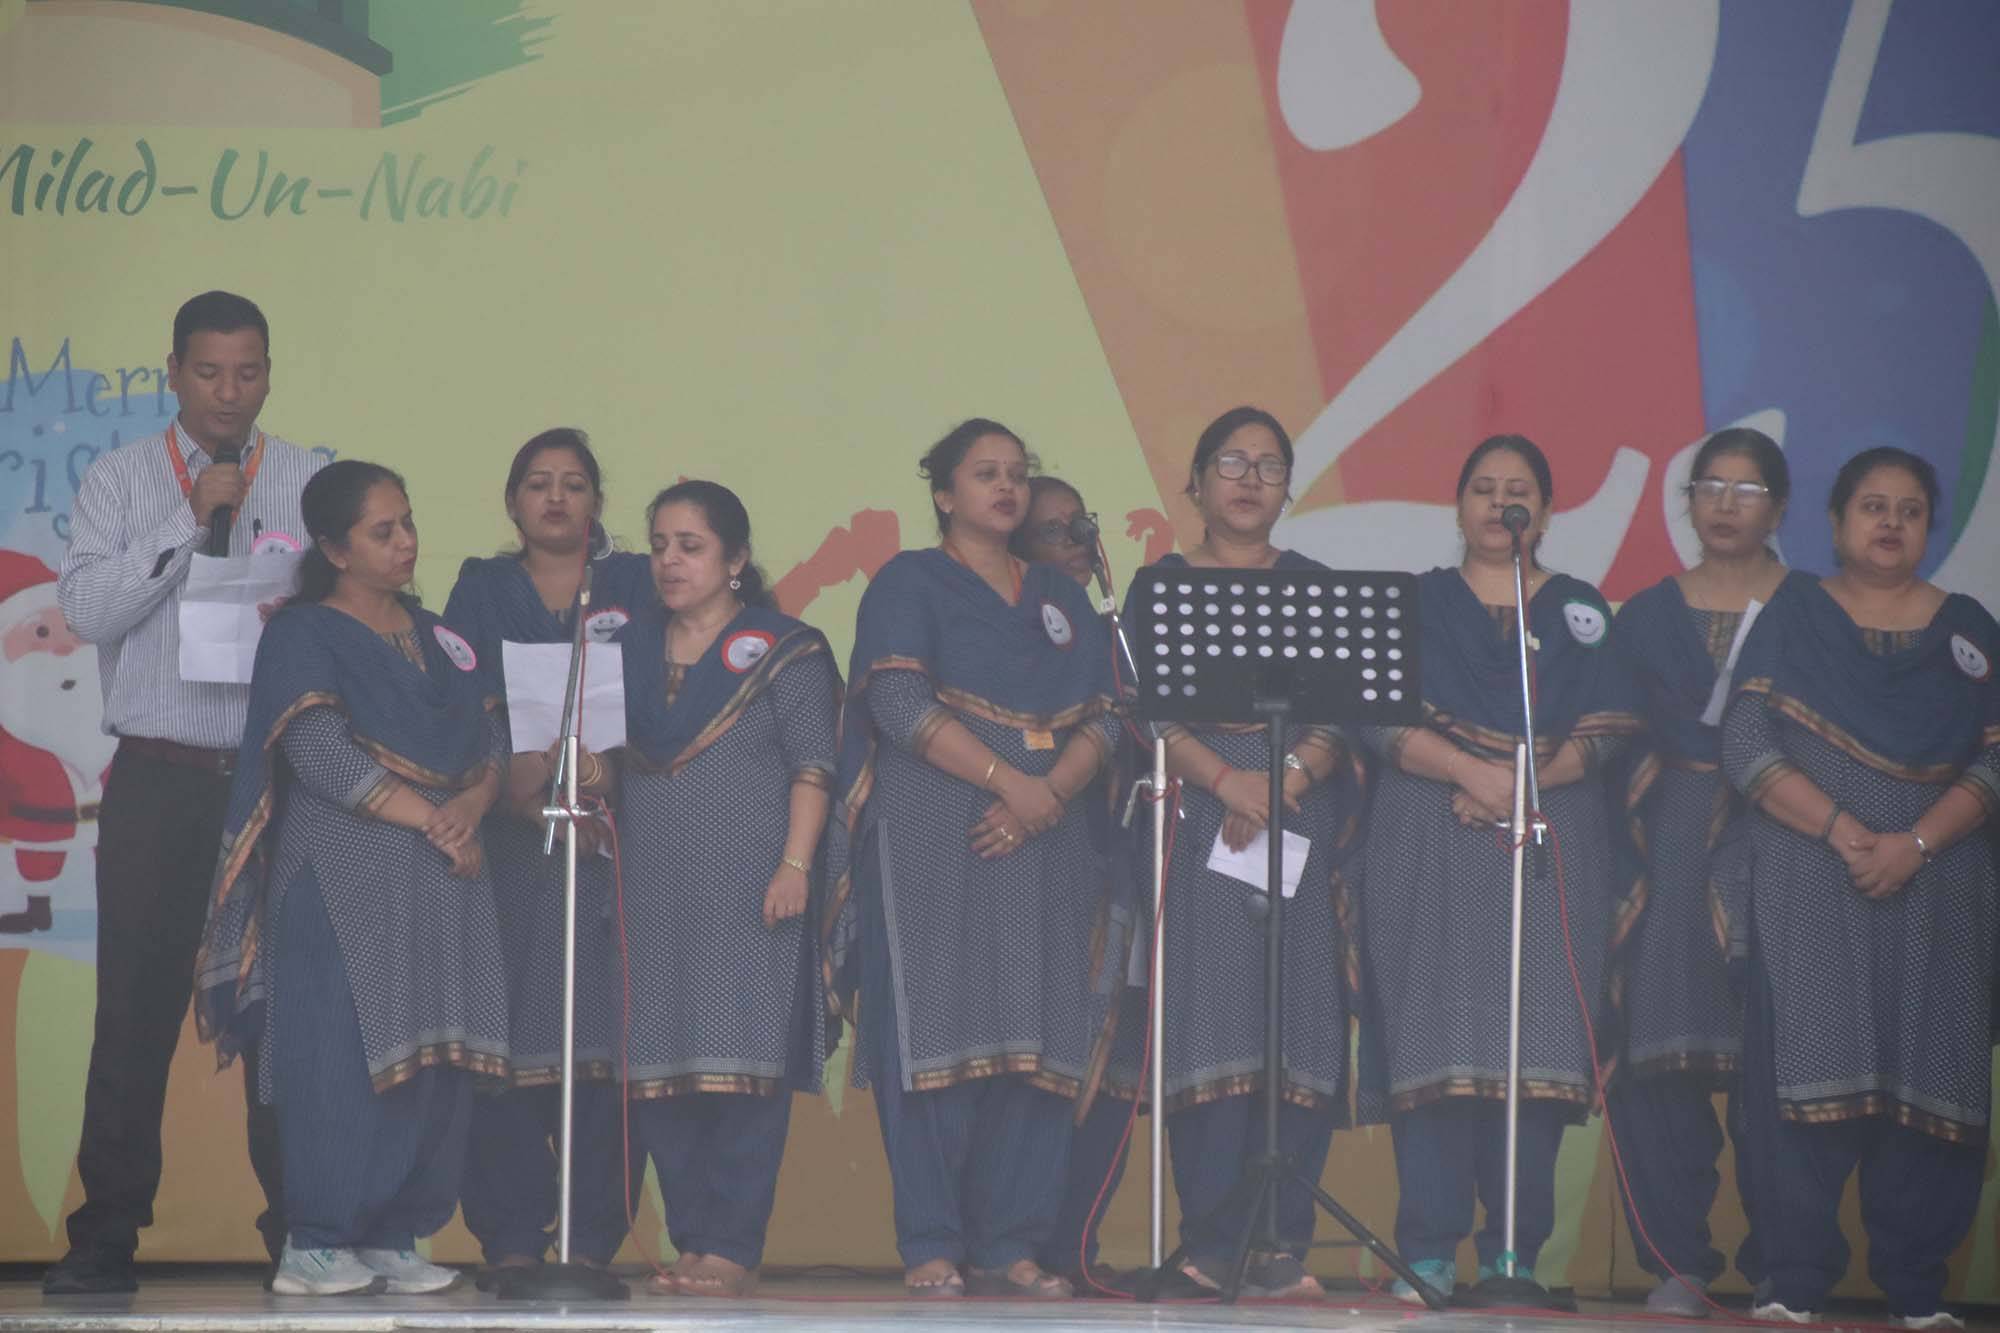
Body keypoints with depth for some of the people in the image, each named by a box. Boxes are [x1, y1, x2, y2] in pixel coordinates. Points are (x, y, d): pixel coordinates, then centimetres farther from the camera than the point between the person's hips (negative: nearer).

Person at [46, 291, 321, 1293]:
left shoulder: (312, 484, 9)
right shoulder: (123, 479, 7)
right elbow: (85, 609, -6)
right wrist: (191, 518, -11)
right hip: (158, 777, 0)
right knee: (137, 1005, -1)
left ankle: (299, 1230, 7)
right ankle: (108, 1233, 5)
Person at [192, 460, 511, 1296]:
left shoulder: (436, 639, 19)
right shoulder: (302, 637, 0)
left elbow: (491, 740, 12)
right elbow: (321, 753, -12)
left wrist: (470, 807, -10)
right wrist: (428, 818, -13)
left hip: (442, 882, 6)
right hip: (342, 880, -6)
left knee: (430, 1061, 1)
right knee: (340, 1055, -10)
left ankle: (393, 1238, 5)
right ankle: (315, 1243, -8)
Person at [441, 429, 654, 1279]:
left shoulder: (635, 586, 14)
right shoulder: (481, 589, 15)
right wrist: (519, 784, -14)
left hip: (614, 834, 0)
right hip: (505, 835, 0)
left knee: (602, 1036, -7)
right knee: (506, 1040, -6)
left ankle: (593, 1242, -6)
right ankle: (510, 1240, -3)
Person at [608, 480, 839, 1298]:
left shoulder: (783, 651, 2)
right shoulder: (629, 651, 16)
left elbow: (813, 766, -3)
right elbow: (604, 762, 19)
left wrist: (794, 866, -13)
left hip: (749, 892, -5)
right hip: (653, 891, 5)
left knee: (743, 1072, -7)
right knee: (660, 1077, 3)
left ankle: (733, 1250, -4)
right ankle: (690, 1245, 9)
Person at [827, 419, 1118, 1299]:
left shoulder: (1063, 600, 20)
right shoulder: (910, 583, 7)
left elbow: (1100, 719, 10)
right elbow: (898, 701, -8)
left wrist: (1050, 795, -9)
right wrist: (1006, 779, -16)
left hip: (1040, 838, 5)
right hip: (932, 836, -4)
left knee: (1036, 1043, -2)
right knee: (935, 1032, -9)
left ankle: (1009, 1246, 1)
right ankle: (931, 1250, -8)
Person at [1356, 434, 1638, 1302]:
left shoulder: (1581, 611, 15)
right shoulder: (1417, 602, 13)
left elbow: (1603, 732, 3)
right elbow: (1381, 719, 0)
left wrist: (1524, 785, -13)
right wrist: (1473, 773, -14)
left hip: (1552, 846, 1)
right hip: (1429, 847, -1)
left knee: (1536, 1041, -8)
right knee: (1434, 1038, -9)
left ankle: (1515, 1252, -4)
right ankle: (1429, 1249, -8)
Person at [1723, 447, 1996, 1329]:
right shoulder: (1791, 617, 8)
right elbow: (1745, 743, -3)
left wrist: (1916, 843, -13)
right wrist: (1838, 827, -15)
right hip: (1809, 885, -2)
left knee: (1928, 1078, -3)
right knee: (1808, 1069, -9)